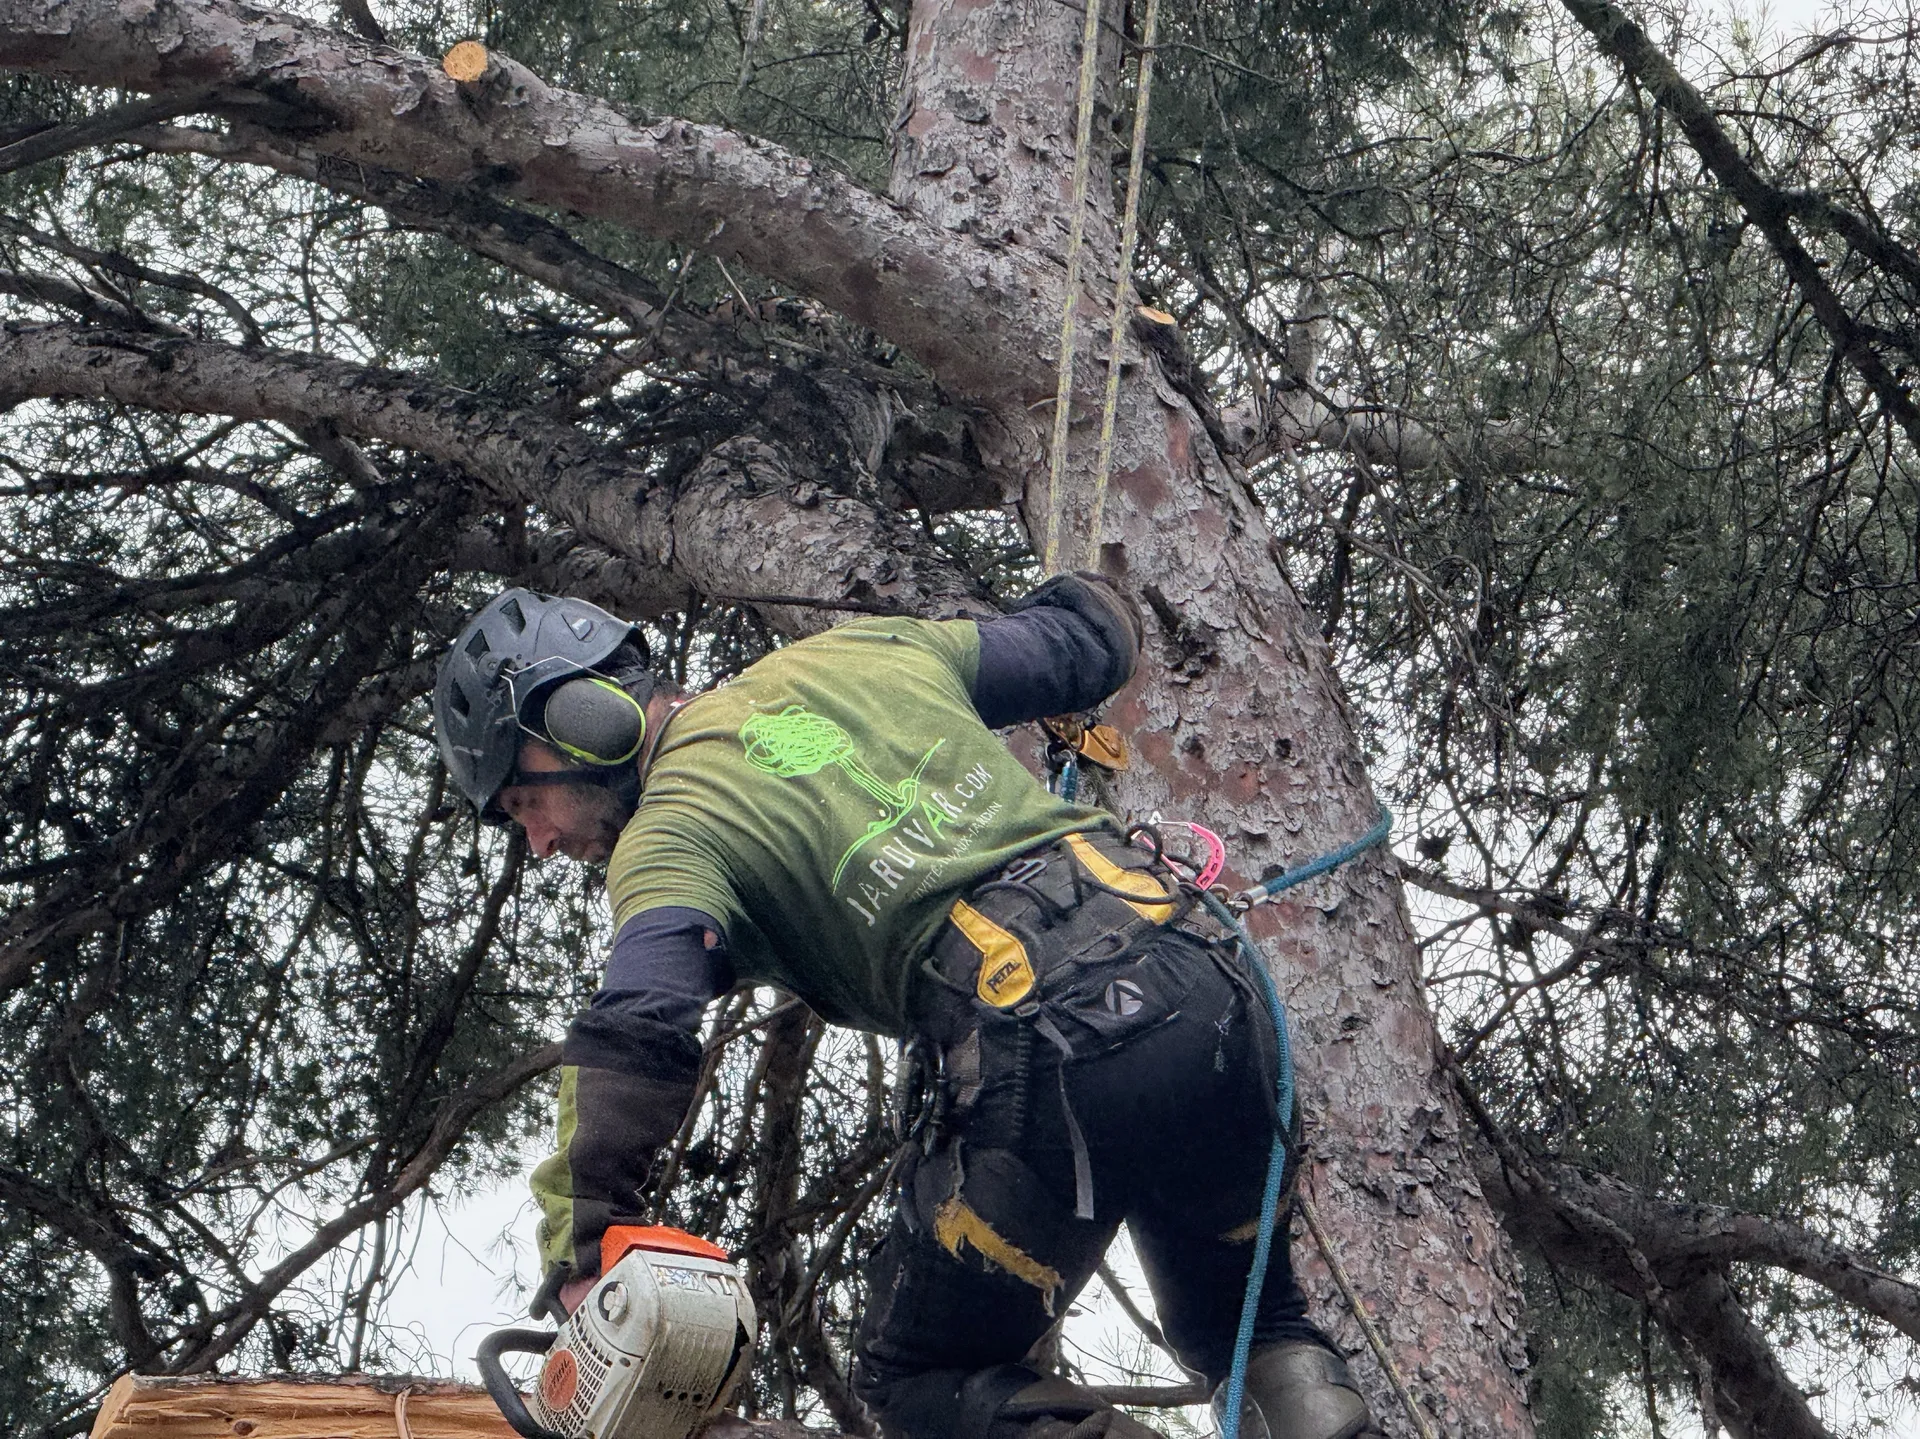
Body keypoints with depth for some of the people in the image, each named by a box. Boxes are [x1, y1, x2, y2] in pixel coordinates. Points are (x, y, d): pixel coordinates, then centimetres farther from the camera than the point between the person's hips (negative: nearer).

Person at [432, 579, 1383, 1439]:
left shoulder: (666, 837, 5)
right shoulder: (851, 650, 22)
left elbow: (637, 1032, -14)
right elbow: (1094, 639, 31)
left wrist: (580, 1252, -13)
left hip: (1046, 1055, -6)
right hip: (1206, 990, 6)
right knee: (1241, 1315, 29)